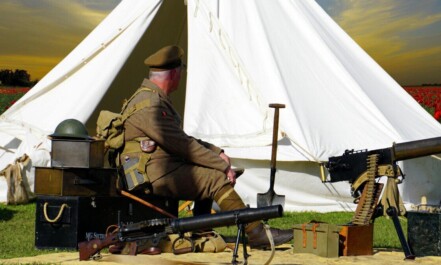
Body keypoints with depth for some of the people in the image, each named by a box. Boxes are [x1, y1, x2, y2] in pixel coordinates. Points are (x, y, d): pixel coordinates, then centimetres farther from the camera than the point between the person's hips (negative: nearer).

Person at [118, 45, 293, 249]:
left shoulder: (157, 98, 18)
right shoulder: (149, 104, -17)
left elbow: (182, 139, 22)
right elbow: (182, 145, -19)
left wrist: (217, 152, 10)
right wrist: (223, 165, -13)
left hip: (161, 169, 11)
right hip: (154, 176, -11)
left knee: (209, 174, 7)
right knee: (216, 178, -15)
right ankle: (257, 234, -12)